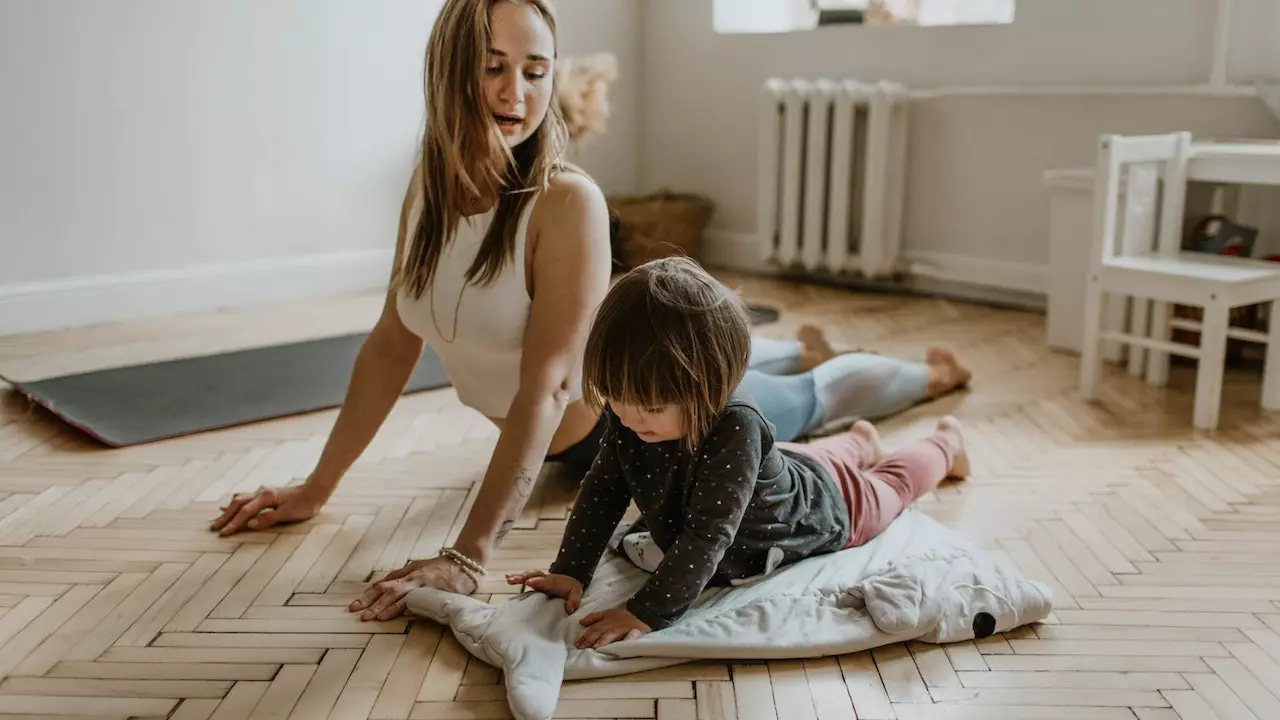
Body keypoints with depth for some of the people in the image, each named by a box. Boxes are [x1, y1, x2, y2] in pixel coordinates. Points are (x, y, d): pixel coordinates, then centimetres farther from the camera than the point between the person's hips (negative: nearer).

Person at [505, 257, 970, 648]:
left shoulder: (733, 429, -50)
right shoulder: (631, 414, -31)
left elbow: (707, 537, -50)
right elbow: (603, 490, -19)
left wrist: (648, 612, -53)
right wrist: (569, 571, -26)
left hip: (825, 505, -4)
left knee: (889, 486, 28)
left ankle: (945, 444, 58)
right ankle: (858, 443, 67)